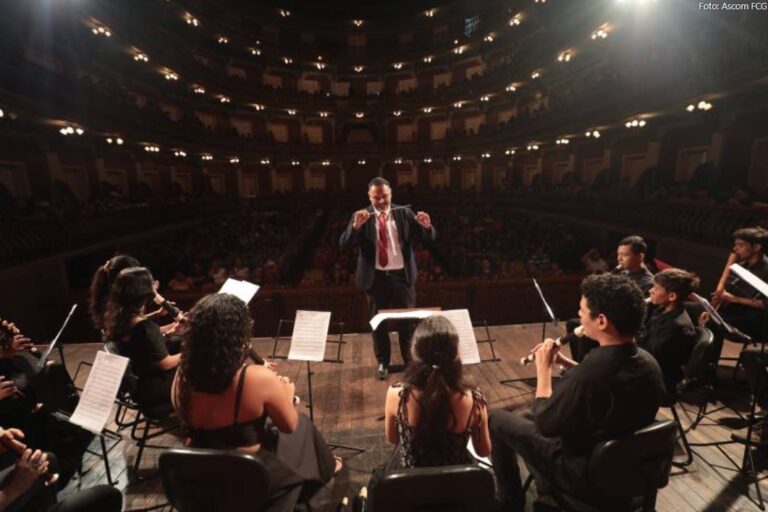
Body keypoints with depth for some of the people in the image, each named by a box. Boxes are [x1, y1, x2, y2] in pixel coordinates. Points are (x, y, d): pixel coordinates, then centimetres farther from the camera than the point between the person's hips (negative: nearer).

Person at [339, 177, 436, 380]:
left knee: (408, 320, 13)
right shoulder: (361, 217, -4)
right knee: (378, 322, 13)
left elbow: (429, 237, -2)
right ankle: (382, 362, 32)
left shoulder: (404, 213, 0)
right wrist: (356, 225, -31)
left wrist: (426, 226, -24)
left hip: (402, 276, 1)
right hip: (376, 277, 0)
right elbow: (343, 244, -14)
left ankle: (410, 361, 33)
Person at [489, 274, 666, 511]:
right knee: (523, 414, 23)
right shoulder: (649, 364, -11)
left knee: (497, 420, 7)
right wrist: (566, 362, 0)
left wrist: (544, 368, -11)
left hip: (585, 476, -7)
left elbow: (543, 423, -20)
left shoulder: (586, 376, -36)